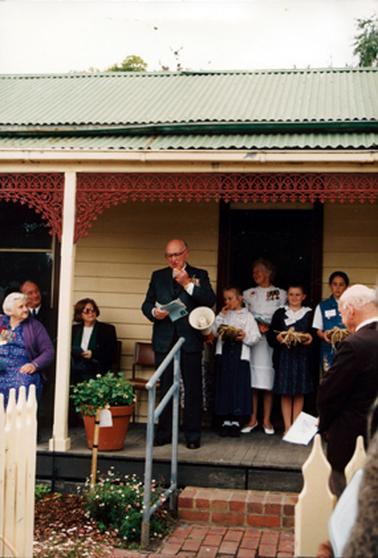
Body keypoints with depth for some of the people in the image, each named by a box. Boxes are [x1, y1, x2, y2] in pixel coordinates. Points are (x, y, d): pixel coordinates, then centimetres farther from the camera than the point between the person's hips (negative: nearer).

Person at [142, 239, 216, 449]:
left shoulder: (199, 275, 5)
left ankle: (193, 435, 9)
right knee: (166, 388, 9)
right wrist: (154, 312, -10)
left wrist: (188, 284, -15)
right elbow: (146, 304, 12)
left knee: (193, 389, 1)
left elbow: (210, 301, -8)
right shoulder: (158, 276, 13)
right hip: (164, 341, 2)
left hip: (190, 340, -2)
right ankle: (164, 433, 17)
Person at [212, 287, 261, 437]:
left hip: (240, 355, -2)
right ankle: (226, 421, 12)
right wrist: (221, 316, -3)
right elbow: (214, 331, 1)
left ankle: (236, 421, 9)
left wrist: (245, 336, -17)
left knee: (239, 387, 0)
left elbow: (255, 337, 1)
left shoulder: (247, 316, 5)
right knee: (224, 386, 3)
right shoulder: (224, 315, 13)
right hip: (224, 353, 2)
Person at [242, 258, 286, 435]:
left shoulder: (280, 294, 8)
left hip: (271, 340, -1)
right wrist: (257, 326, -9)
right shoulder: (248, 294, 13)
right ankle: (253, 419, 8)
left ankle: (267, 420, 8)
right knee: (252, 380, -1)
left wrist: (270, 328, -12)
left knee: (268, 381, 0)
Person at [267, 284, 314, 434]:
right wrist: (278, 337, -16)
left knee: (299, 393, 4)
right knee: (285, 393, 0)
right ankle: (287, 427, 6)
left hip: (302, 356, 0)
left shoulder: (309, 314, 9)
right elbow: (270, 335, 4)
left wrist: (309, 338, -16)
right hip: (284, 356, 0)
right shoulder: (279, 313, 9)